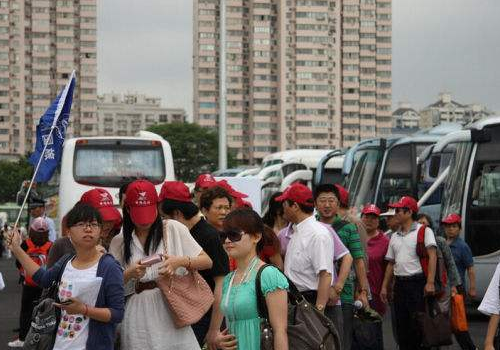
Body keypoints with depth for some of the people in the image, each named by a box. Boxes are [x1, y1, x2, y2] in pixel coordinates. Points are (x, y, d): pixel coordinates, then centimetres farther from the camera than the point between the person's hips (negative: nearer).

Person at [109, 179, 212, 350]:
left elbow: (207, 262, 3)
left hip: (171, 312, -1)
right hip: (138, 320, 1)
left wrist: (180, 262, -14)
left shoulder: (173, 229, 5)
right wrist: (129, 274, -11)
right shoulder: (119, 242, 10)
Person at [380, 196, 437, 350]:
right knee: (402, 326, 8)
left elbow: (432, 256, -11)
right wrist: (384, 286, 14)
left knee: (417, 326, -10)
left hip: (418, 283, -7)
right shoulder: (395, 237, 19)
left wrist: (430, 282, -21)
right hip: (400, 284, 7)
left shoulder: (424, 231, -1)